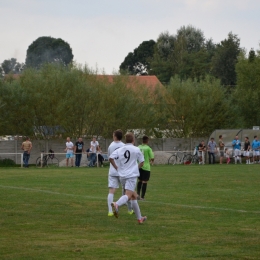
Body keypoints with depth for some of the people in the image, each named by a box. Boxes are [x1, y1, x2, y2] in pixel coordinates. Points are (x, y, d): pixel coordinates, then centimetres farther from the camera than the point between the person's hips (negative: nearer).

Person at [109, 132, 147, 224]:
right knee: (128, 195, -19)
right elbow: (141, 163, 8)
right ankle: (116, 204, -50)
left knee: (134, 196, 17)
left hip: (122, 176, 5)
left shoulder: (119, 150, 8)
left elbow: (111, 158, -5)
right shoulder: (136, 150, 2)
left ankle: (139, 218, 23)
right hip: (132, 175, -5)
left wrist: (117, 168, 8)